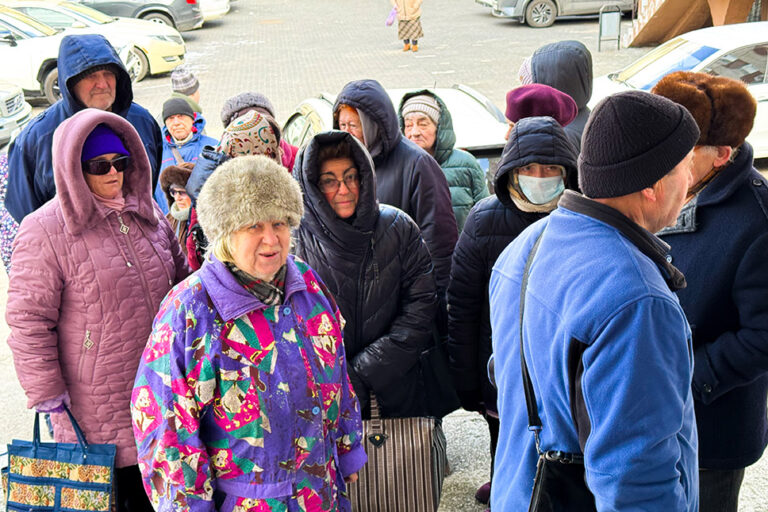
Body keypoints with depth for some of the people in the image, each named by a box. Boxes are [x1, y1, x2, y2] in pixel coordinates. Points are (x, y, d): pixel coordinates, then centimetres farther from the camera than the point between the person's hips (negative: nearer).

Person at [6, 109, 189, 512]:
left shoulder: (148, 216, 9)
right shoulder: (45, 230, -10)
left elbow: (181, 282, 19)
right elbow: (27, 319, -10)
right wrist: (46, 393, -10)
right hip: (93, 410, -5)